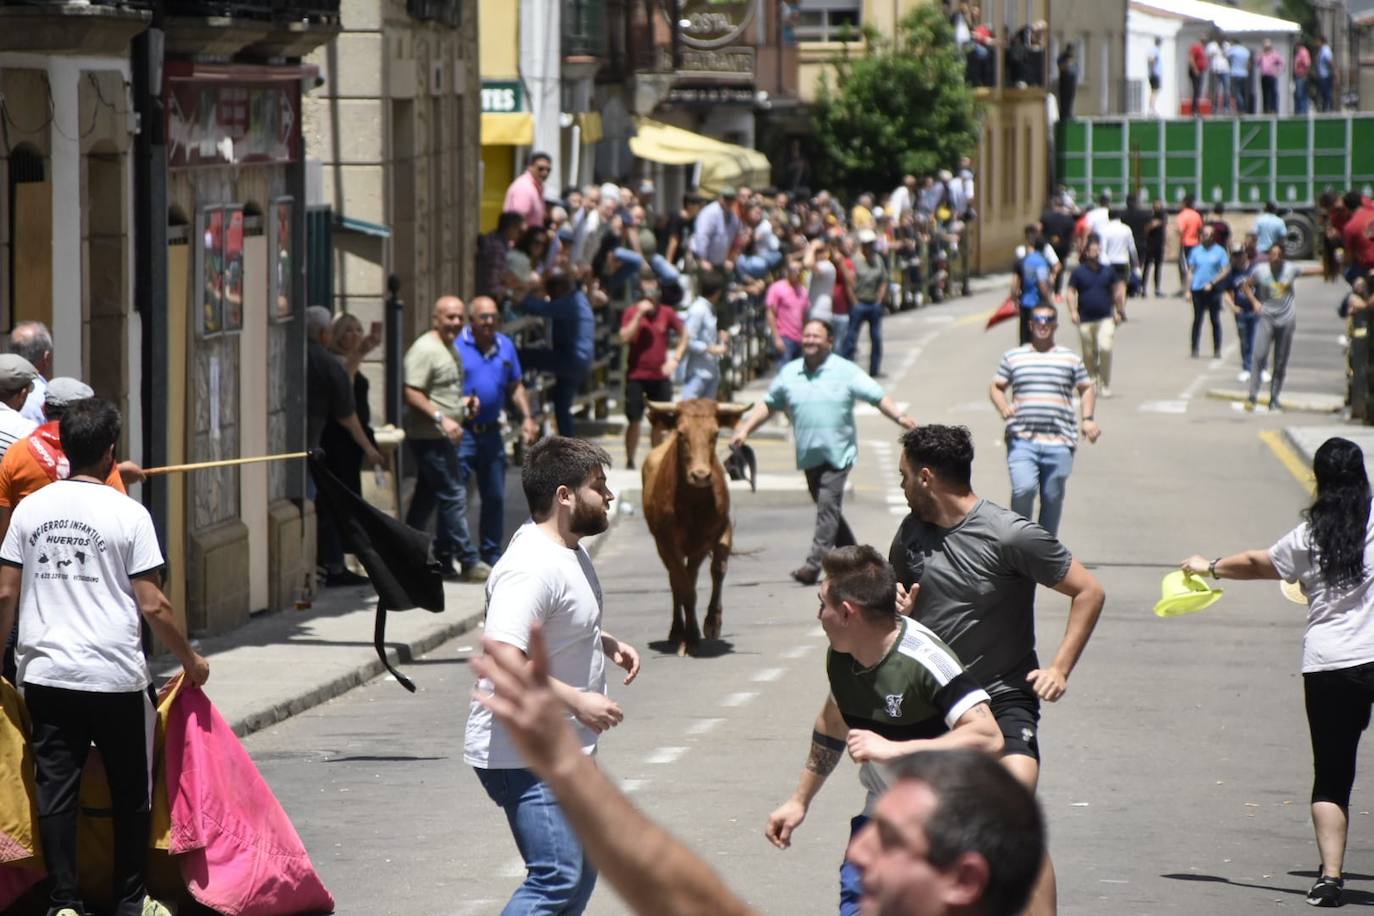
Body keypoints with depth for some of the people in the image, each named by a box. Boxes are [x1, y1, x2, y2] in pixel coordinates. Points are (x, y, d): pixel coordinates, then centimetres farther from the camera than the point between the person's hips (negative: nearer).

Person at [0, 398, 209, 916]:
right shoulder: (128, 514, -8)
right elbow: (152, 605, -10)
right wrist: (191, 661, 3)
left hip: (45, 674, 3)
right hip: (115, 677, -3)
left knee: (55, 790, 6)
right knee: (130, 793, 11)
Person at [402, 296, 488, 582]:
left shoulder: (450, 348, 17)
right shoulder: (425, 349, -15)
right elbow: (412, 394, -22)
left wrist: (464, 403, 11)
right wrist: (441, 418, -28)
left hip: (443, 437, 10)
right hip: (428, 437, -10)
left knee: (426, 498, 15)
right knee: (453, 495, -9)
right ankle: (468, 562, -7)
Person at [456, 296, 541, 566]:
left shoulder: (505, 346, 10)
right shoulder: (456, 345, -9)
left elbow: (515, 387, 19)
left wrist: (527, 417, 8)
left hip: (491, 432, 6)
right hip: (462, 432, -6)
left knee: (495, 496, 14)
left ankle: (491, 552, 26)